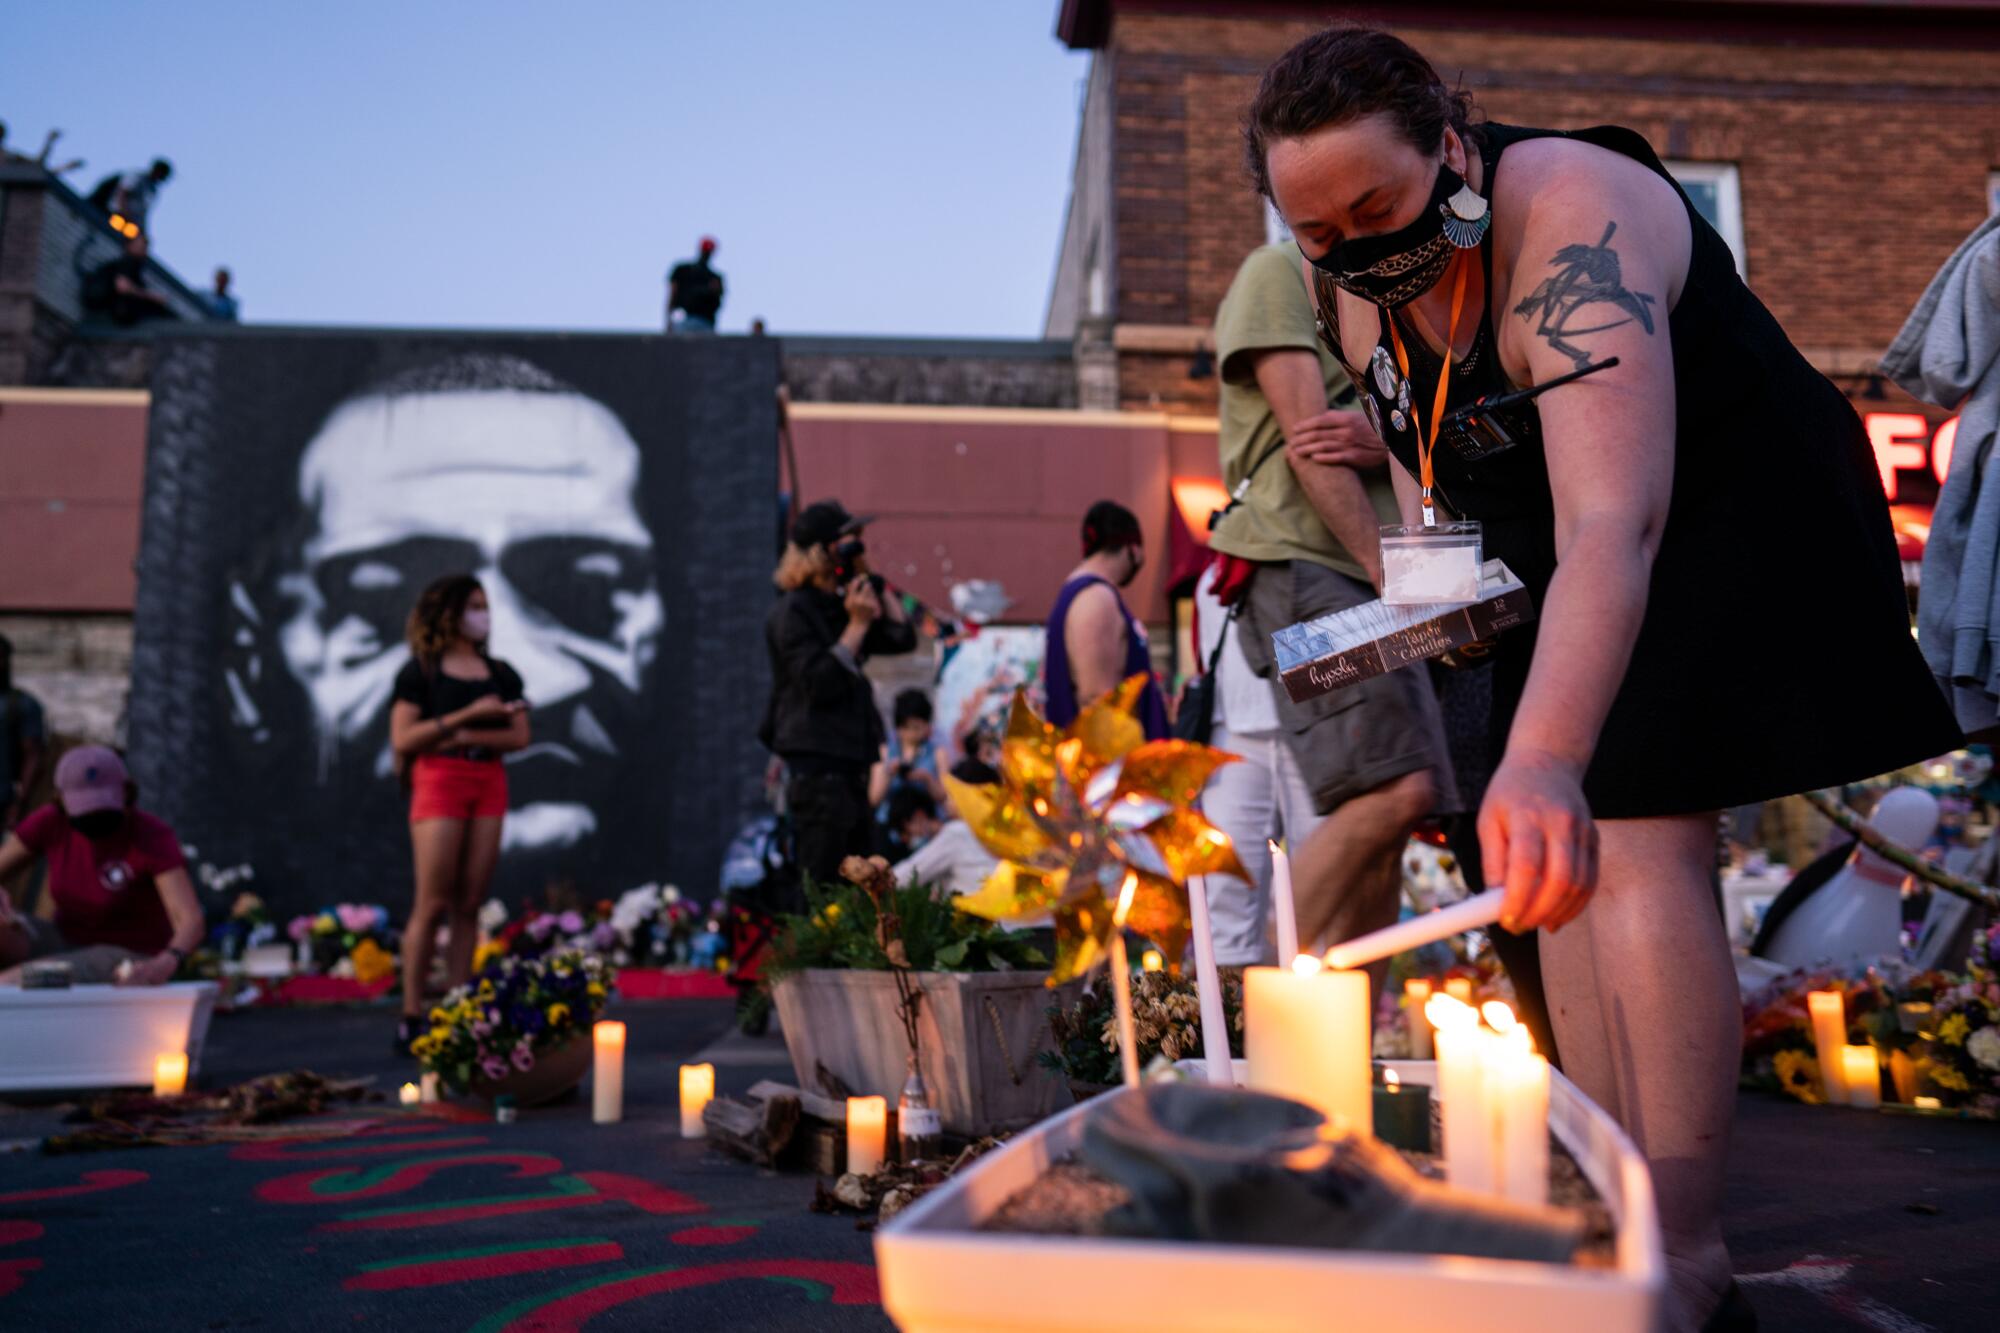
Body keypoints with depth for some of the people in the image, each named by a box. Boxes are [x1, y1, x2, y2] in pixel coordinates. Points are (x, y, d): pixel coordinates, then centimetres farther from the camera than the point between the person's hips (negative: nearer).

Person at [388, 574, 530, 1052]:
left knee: (468, 906, 3)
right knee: (432, 906, -7)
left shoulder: (501, 674, 15)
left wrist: (463, 738, -9)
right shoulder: (421, 671, 3)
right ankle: (411, 1017, -1)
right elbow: (402, 739, -7)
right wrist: (467, 715, -13)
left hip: (489, 784, 4)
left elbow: (519, 736, 5)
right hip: (438, 781, -4)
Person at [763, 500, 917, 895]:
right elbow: (822, 683, -21)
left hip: (850, 765, 9)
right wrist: (857, 625, -19)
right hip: (816, 764, -9)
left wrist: (877, 587, 6)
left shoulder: (840, 607, 14)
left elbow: (902, 638, 13)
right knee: (819, 889, -7)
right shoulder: (793, 612, -12)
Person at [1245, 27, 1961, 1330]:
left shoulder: (1572, 226, -32)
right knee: (1553, 862, 1)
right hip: (1555, 565, 8)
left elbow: (1613, 522, -47)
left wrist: (1544, 758, -58)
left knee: (1633, 836, -22)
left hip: (1730, 526, -8)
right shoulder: (1353, 279, -7)